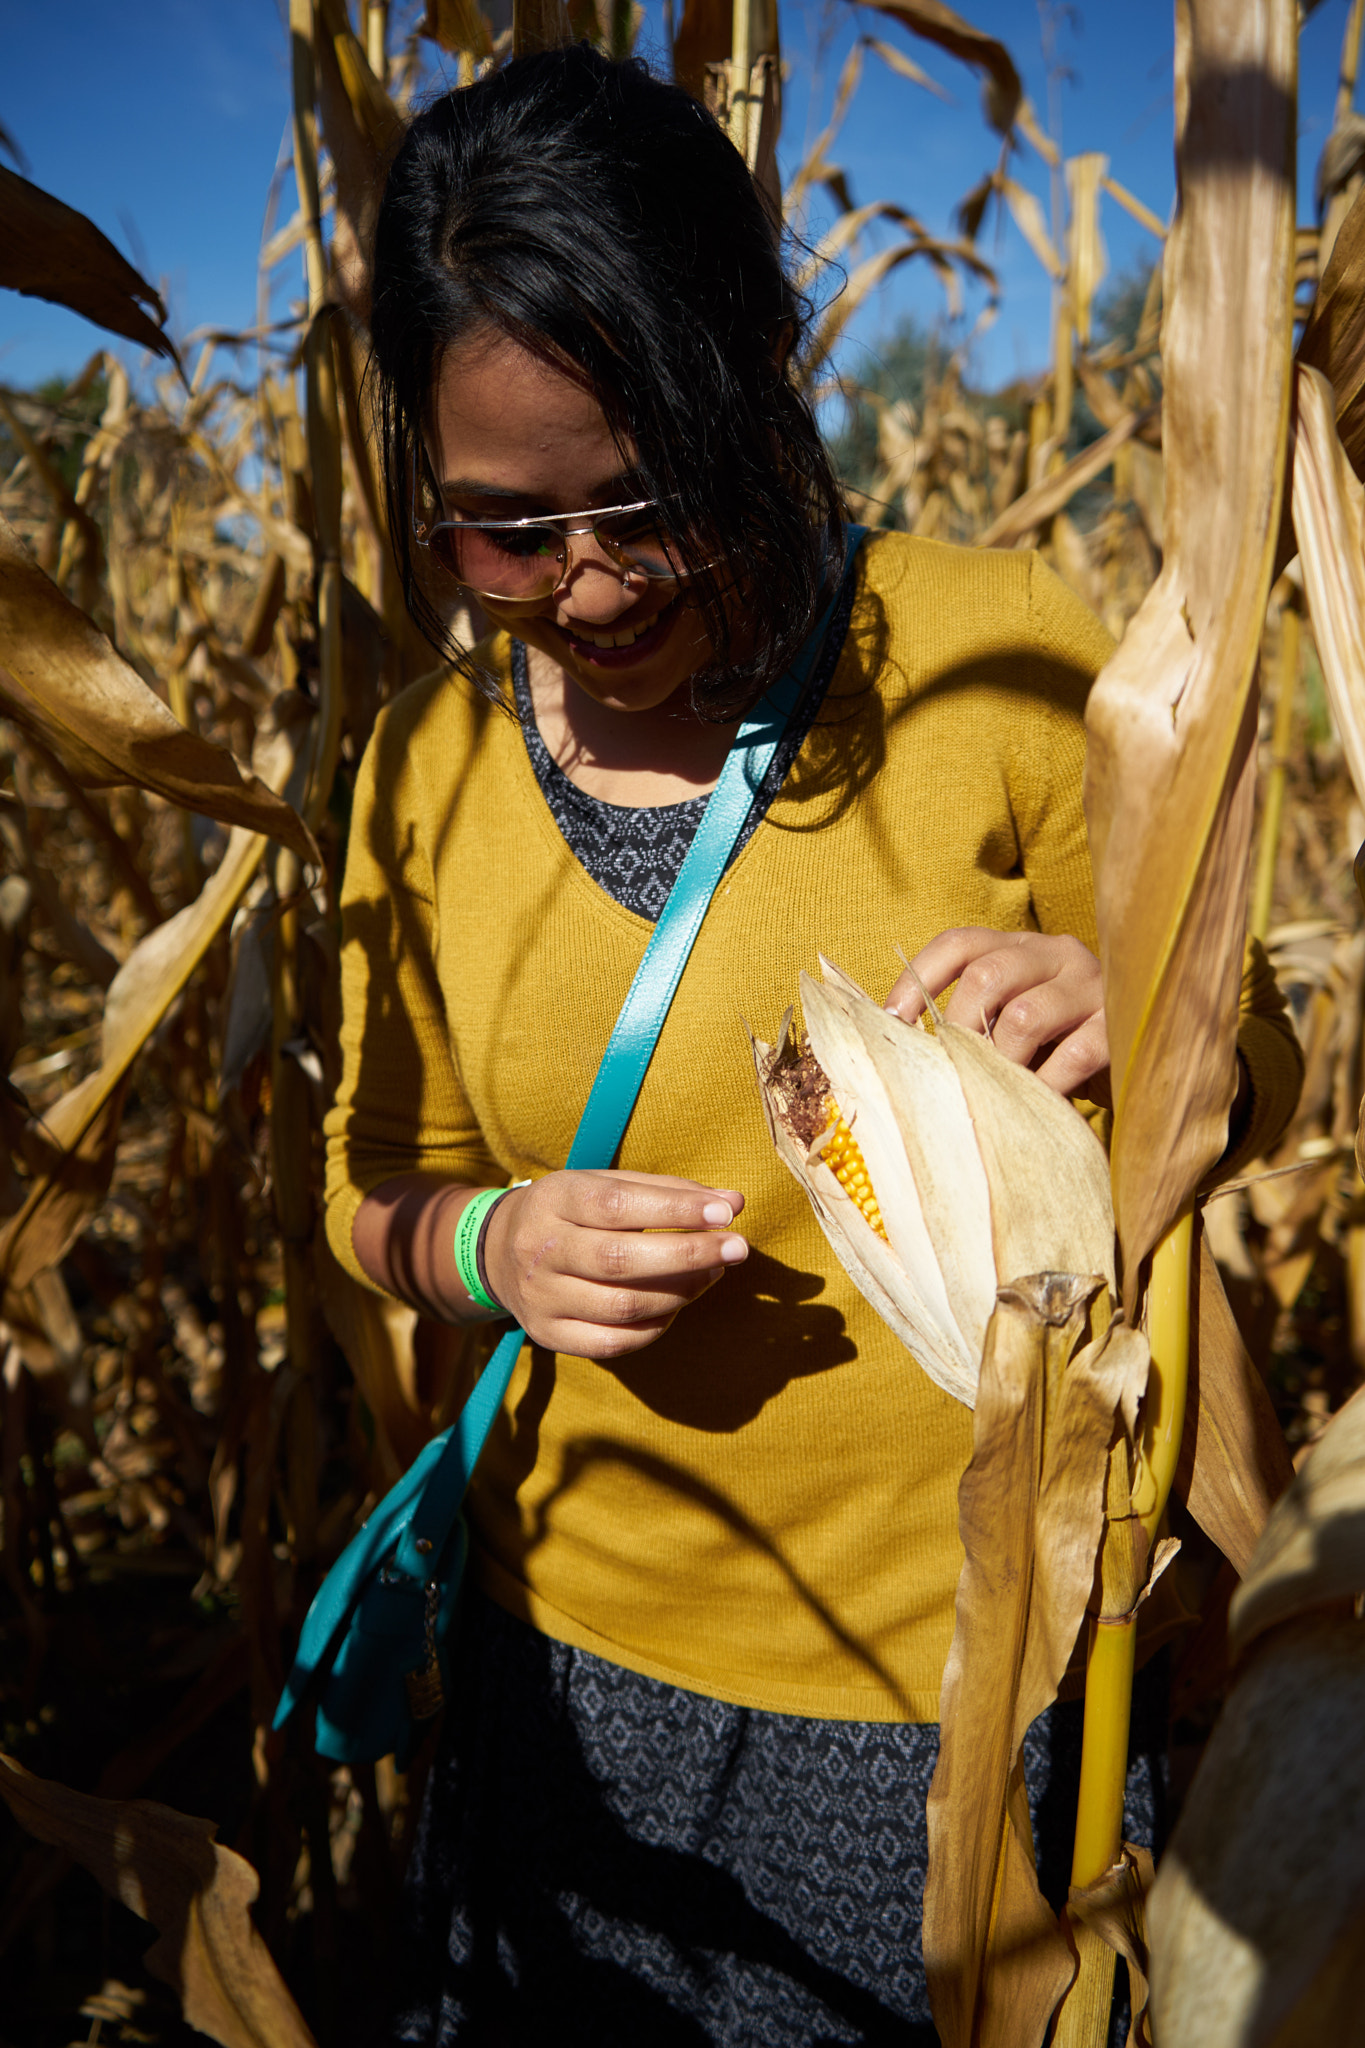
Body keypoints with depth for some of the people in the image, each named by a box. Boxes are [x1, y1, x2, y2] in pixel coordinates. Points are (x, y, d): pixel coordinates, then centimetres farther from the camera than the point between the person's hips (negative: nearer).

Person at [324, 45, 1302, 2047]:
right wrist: (498, 1244, -17)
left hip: (950, 1669, -3)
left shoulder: (1005, 659, -15)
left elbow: (1257, 1075, -4)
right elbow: (382, 1183, 6)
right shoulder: (428, 768, -5)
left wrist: (1138, 1027, -28)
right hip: (579, 1638, 4)